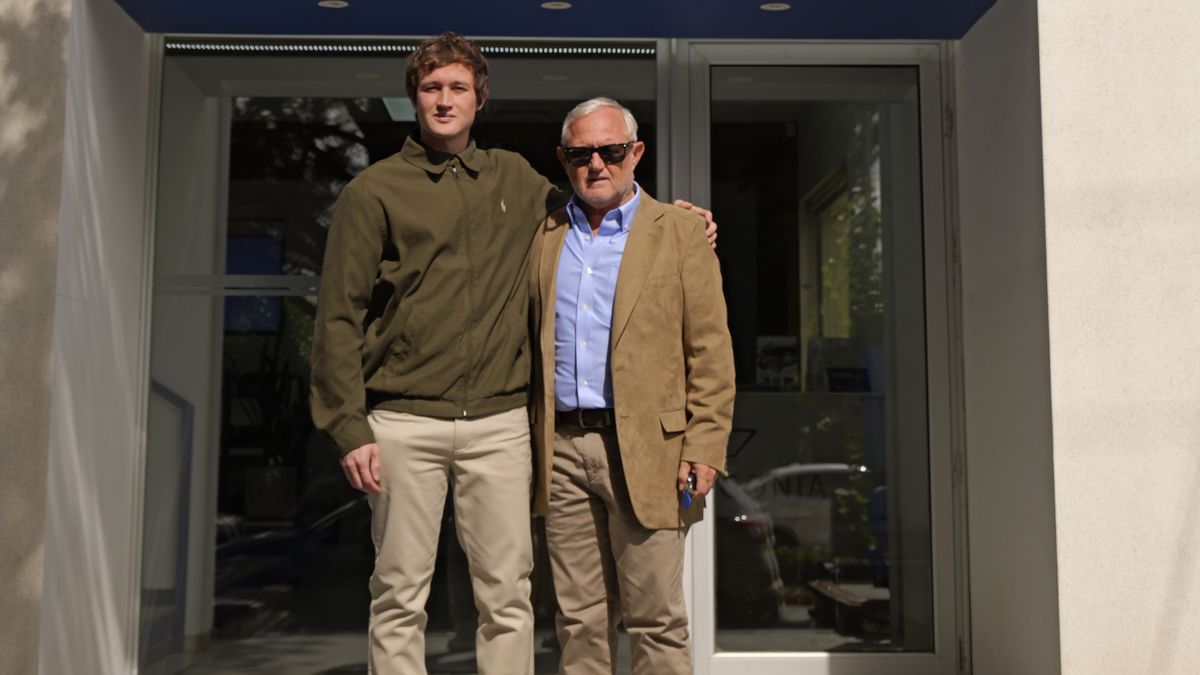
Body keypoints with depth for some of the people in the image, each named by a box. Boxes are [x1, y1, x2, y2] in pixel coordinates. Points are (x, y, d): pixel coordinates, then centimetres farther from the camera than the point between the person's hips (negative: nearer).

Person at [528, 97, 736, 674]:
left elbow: (710, 351, -1)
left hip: (644, 451, -3)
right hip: (563, 449, 3)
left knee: (655, 623, 3)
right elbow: (530, 343, 16)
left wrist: (705, 449, -8)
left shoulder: (680, 232, 3)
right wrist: (527, 443, 8)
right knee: (578, 621, 10)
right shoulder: (543, 236, 13)